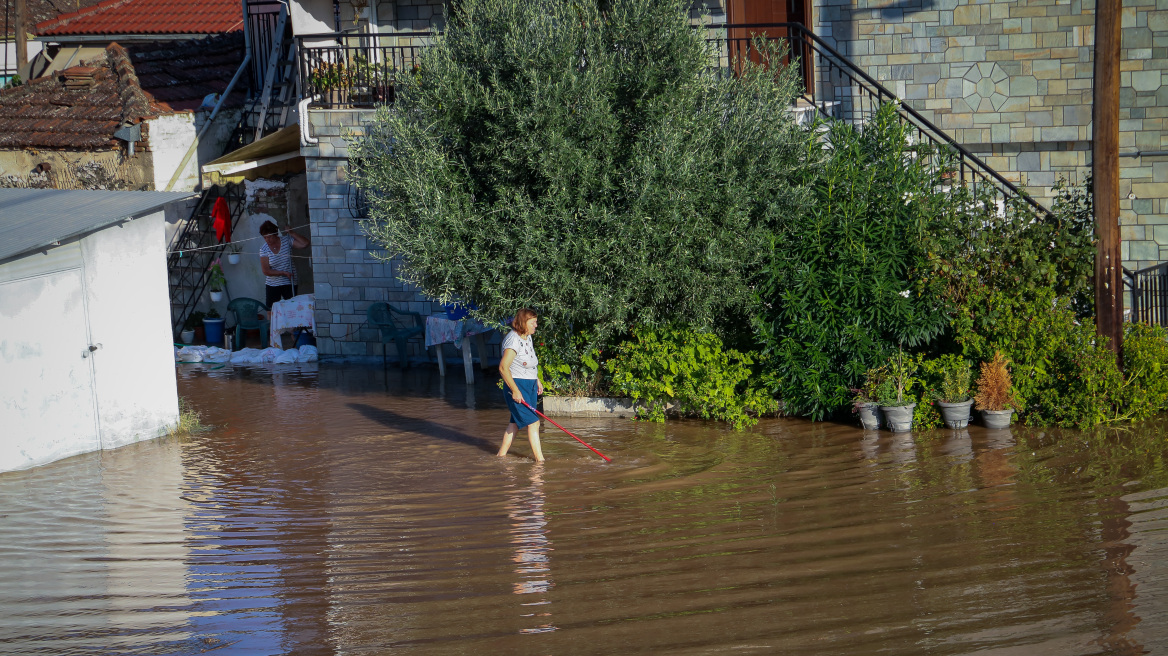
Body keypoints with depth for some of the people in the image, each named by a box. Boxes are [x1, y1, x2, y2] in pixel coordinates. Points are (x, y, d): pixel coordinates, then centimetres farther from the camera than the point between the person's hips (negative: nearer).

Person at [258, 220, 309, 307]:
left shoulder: (286, 240, -4)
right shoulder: (264, 249, -6)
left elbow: (305, 243, -11)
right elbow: (266, 271, -9)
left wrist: (291, 233, -15)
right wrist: (284, 273, -15)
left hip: (289, 283, 0)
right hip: (272, 286, 0)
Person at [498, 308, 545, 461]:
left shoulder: (527, 337, 9)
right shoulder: (513, 340, -21)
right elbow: (503, 367, -24)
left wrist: (537, 380, 24)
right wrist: (515, 391, -24)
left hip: (529, 385, 10)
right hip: (517, 385, -10)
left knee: (516, 422, 15)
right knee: (533, 422, -10)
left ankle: (502, 454, 24)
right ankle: (539, 459, -7)